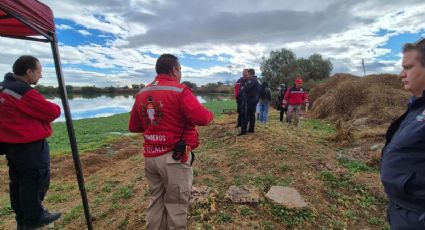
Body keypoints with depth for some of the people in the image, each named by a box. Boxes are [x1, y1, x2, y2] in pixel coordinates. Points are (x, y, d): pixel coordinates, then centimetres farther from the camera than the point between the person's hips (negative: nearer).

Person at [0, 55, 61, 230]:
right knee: (35, 179, 3)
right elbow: (52, 113, -18)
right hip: (29, 144, -10)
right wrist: (56, 108, 3)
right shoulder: (24, 92, -21)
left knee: (18, 180, 17)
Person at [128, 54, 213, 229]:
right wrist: (210, 114, -3)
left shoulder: (142, 94, 8)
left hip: (150, 156, 7)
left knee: (156, 201, 22)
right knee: (176, 204, 10)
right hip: (174, 157, -6)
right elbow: (201, 118, -24)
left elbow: (133, 127, 13)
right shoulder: (179, 91, -13)